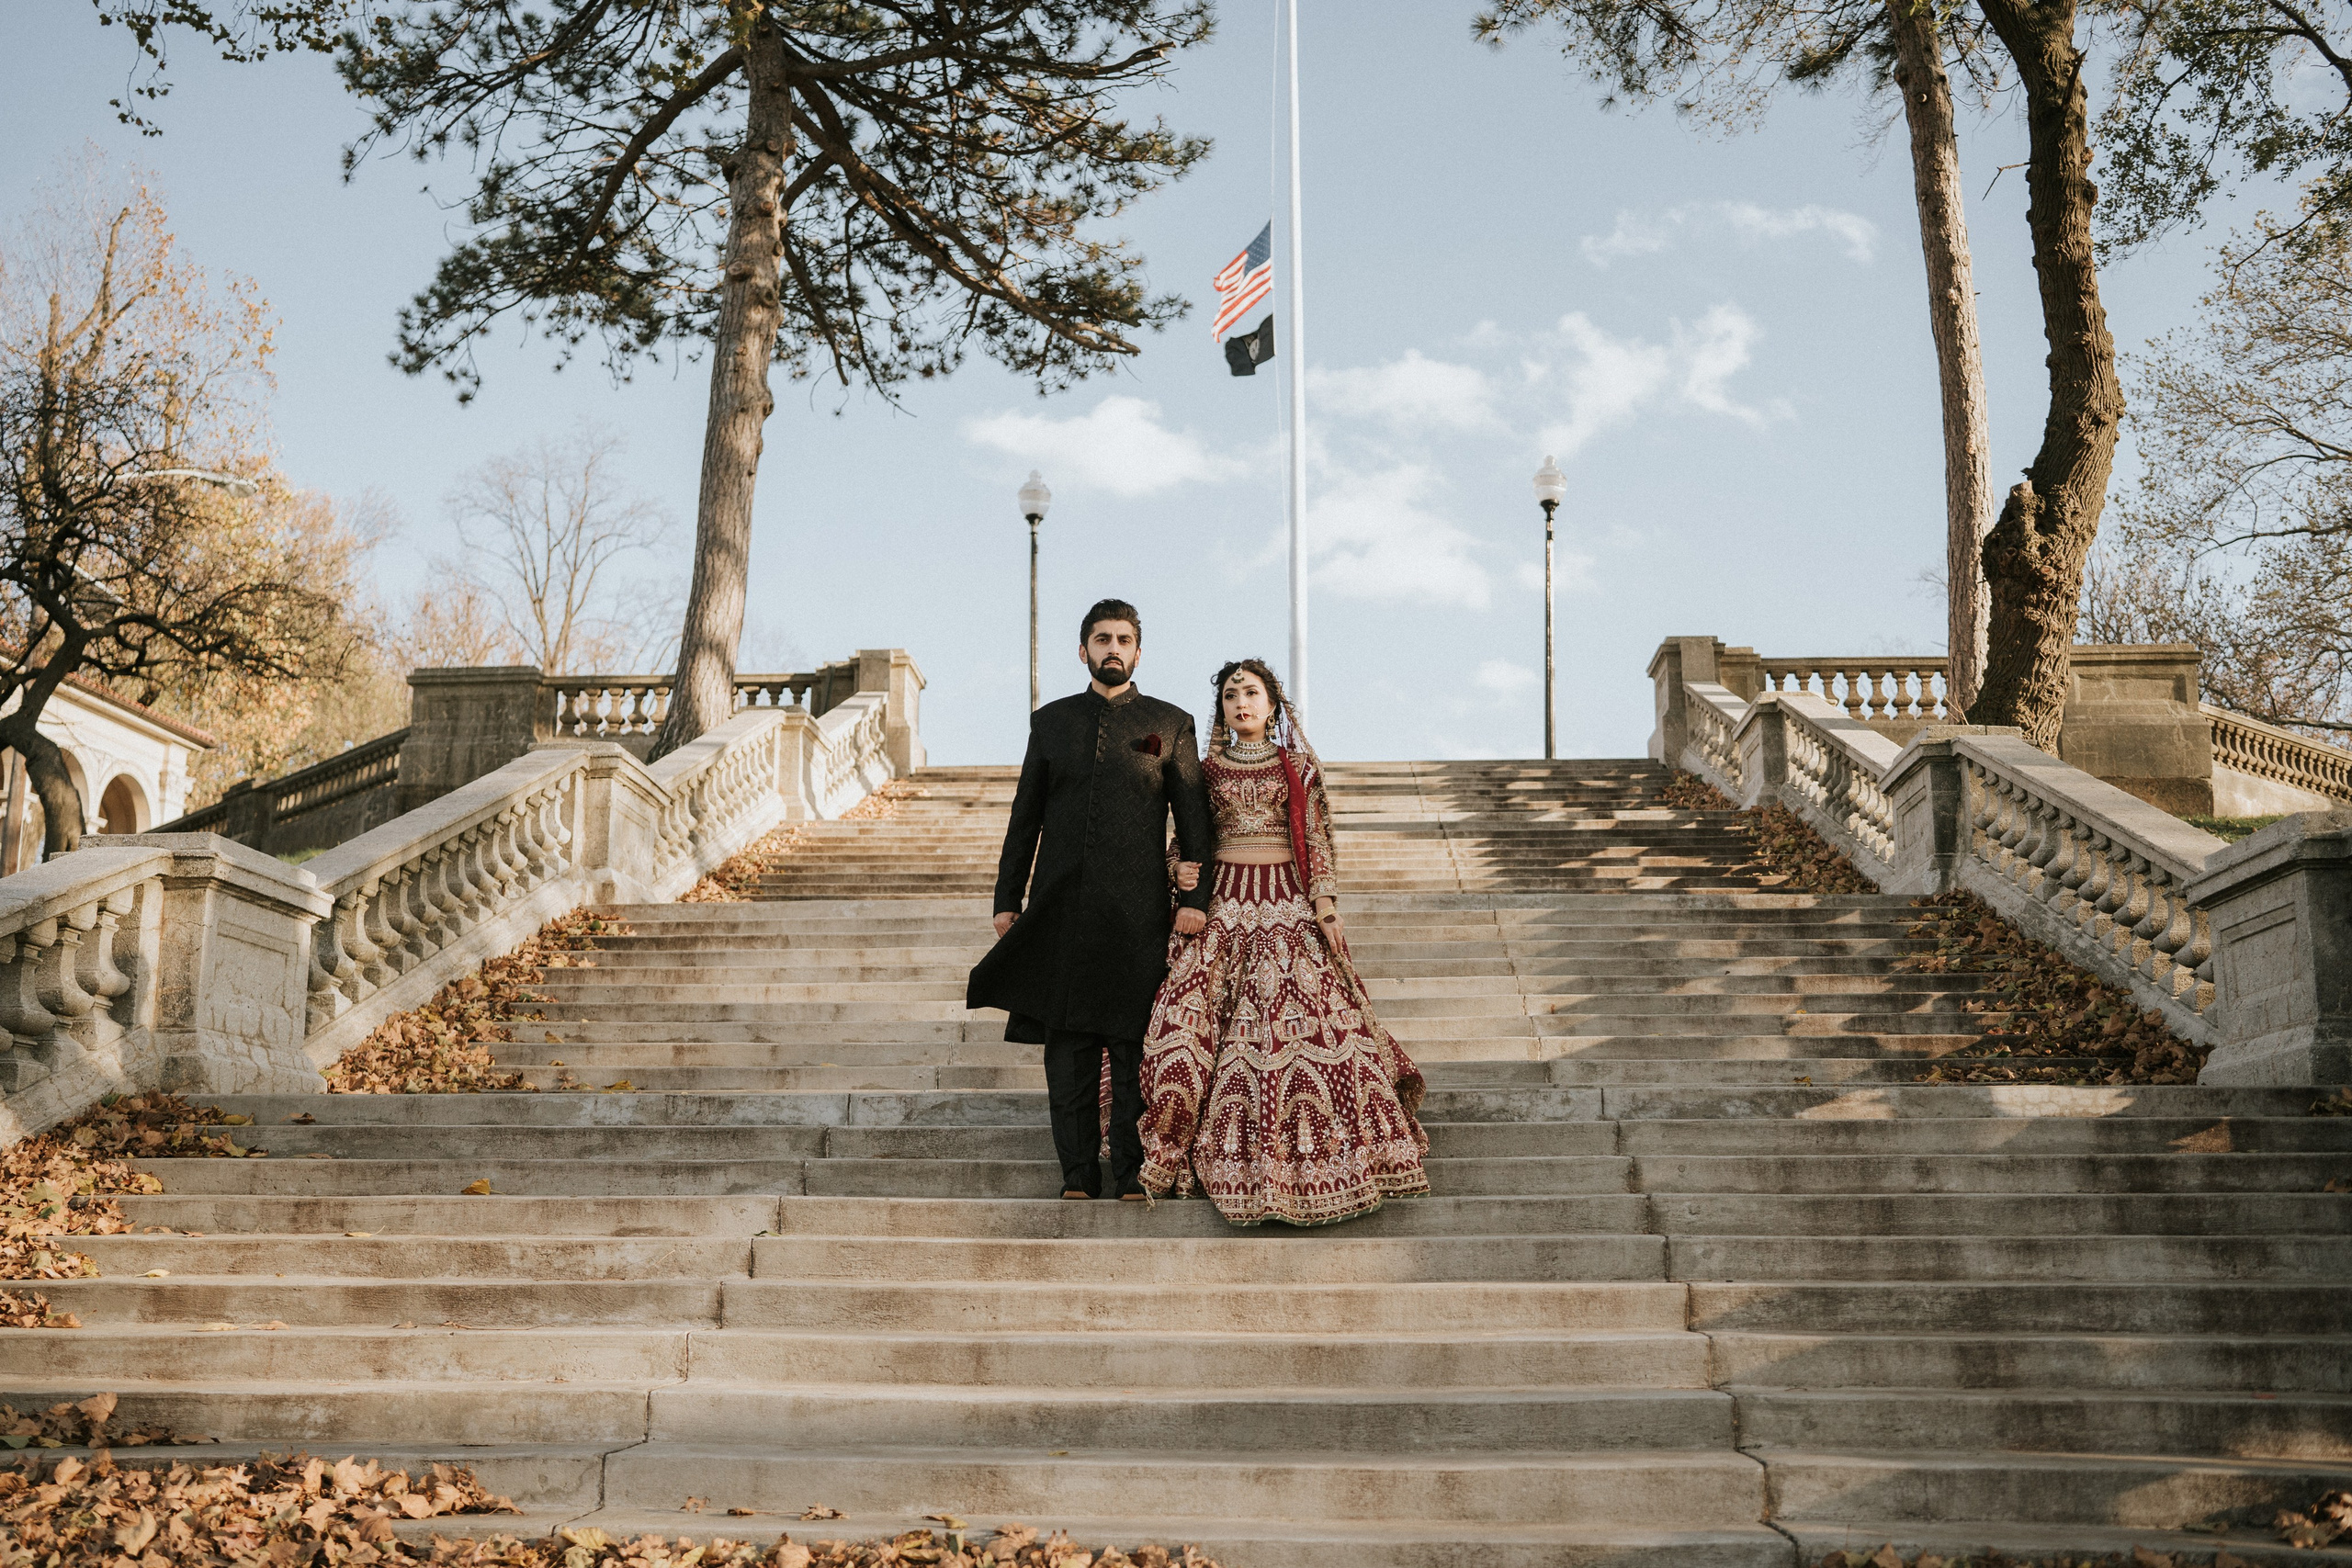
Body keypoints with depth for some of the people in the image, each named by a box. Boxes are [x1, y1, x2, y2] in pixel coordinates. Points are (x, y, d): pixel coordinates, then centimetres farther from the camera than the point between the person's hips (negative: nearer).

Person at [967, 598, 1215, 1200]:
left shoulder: (1170, 723, 8)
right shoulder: (1050, 721, 14)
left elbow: (1193, 817, 5)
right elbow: (1025, 817, 14)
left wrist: (1195, 896, -6)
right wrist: (1007, 899, 8)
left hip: (1139, 909, -2)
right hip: (1061, 907, 2)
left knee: (1135, 1044, -1)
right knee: (1067, 1045, 2)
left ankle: (1133, 1170, 5)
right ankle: (1079, 1171, 8)